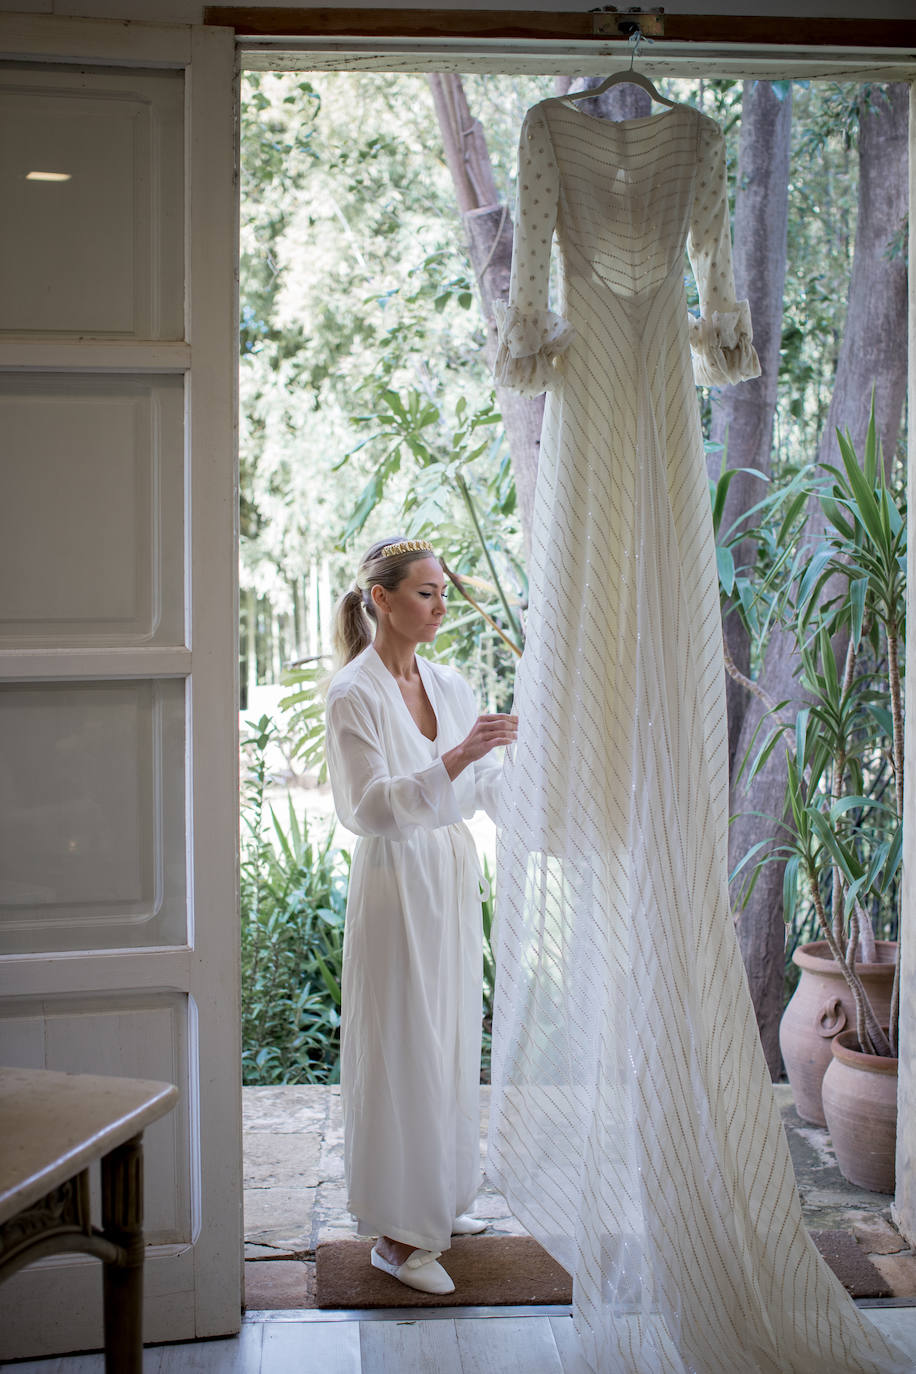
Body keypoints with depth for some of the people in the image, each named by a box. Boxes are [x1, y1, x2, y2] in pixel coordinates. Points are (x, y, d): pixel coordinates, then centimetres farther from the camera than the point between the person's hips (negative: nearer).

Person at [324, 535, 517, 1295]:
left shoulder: (449, 684, 8)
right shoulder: (353, 693, -13)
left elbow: (491, 785, 12)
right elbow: (370, 807, -21)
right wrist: (454, 760, -31)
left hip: (454, 877, 7)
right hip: (396, 883, -7)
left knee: (452, 1043, 15)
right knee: (402, 1052, -2)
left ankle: (439, 1202, 31)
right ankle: (397, 1233, 10)